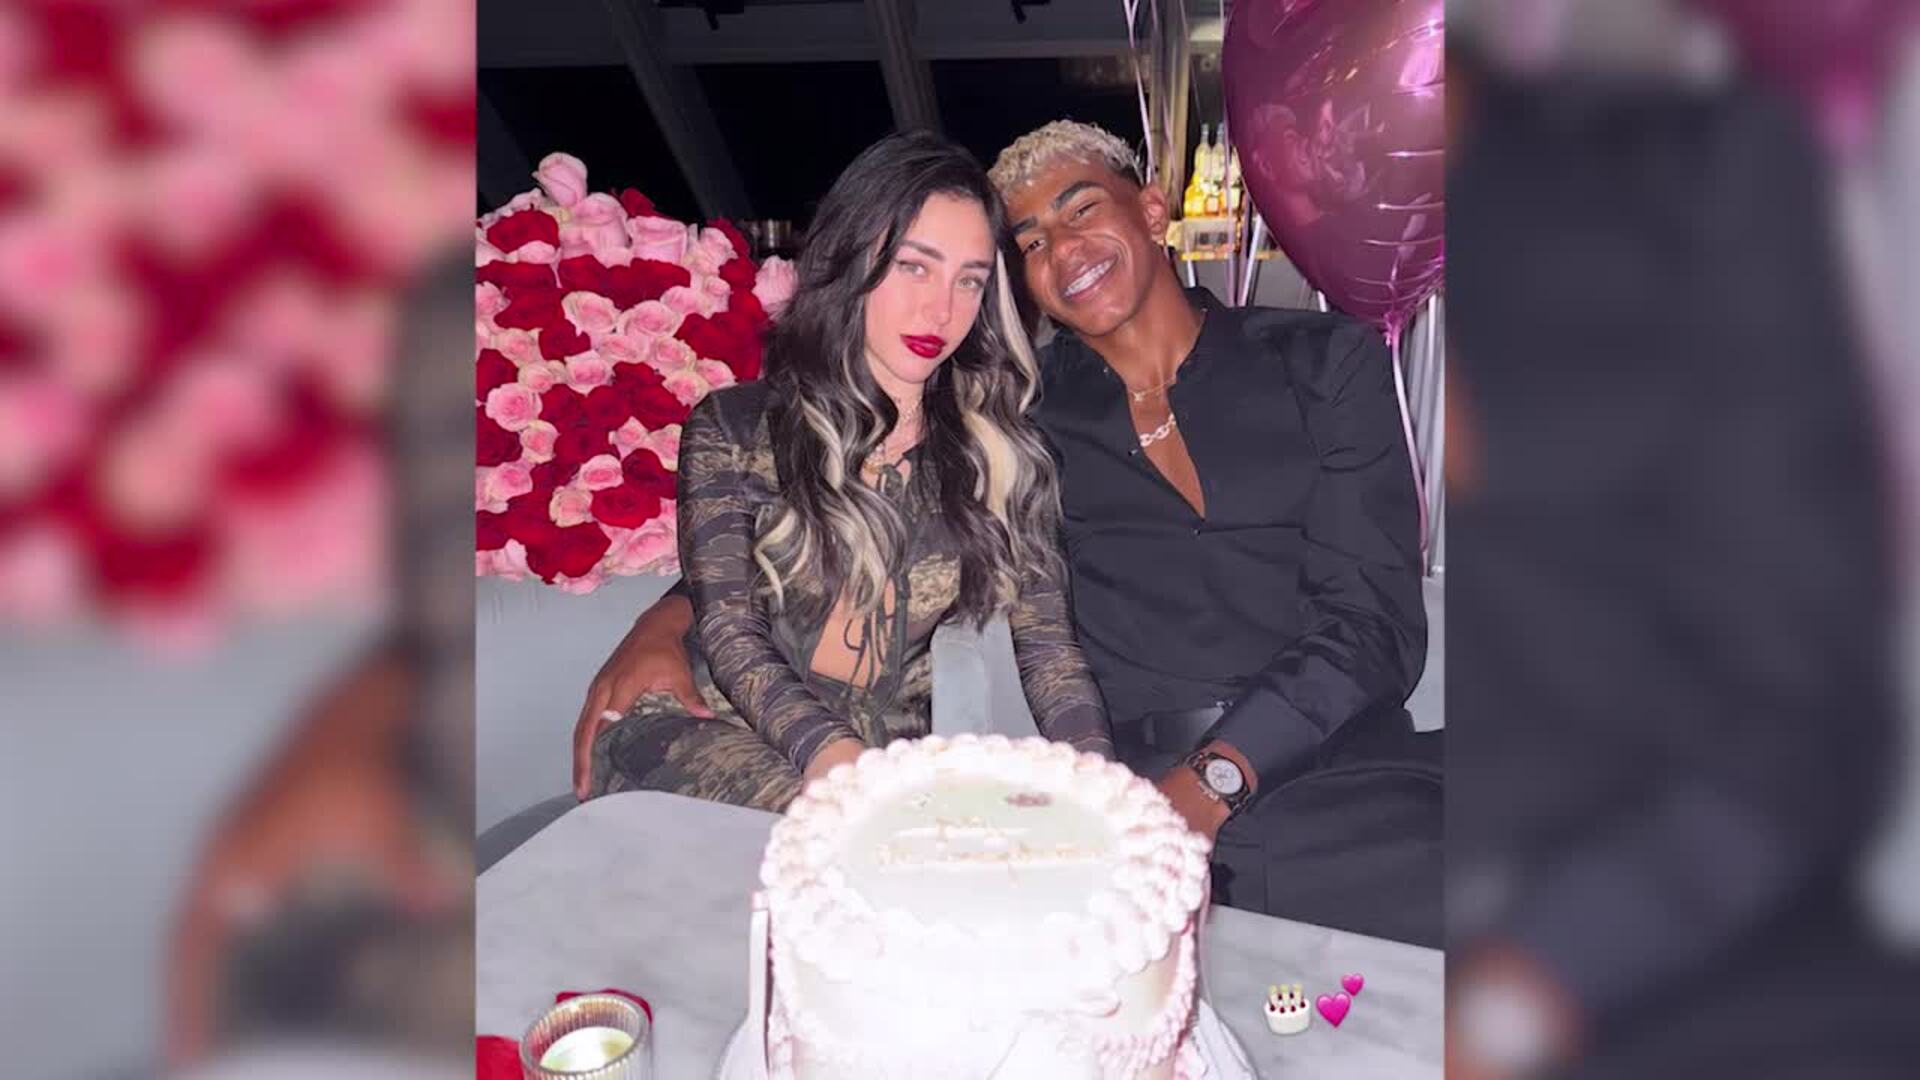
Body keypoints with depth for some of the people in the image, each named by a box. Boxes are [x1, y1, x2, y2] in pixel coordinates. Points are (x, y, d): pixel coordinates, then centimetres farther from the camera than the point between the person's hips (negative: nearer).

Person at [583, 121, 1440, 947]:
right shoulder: (1031, 411, 15)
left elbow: (1372, 622, 2)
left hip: (1336, 767, 0)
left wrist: (1205, 785, -12)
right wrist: (672, 618, -1)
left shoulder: (1323, 361, 12)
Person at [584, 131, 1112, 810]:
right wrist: (826, 749, -25)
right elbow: (729, 632, -6)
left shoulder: (1005, 454, 9)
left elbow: (1047, 645, 2)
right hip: (733, 741, 0)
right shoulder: (732, 429, 4)